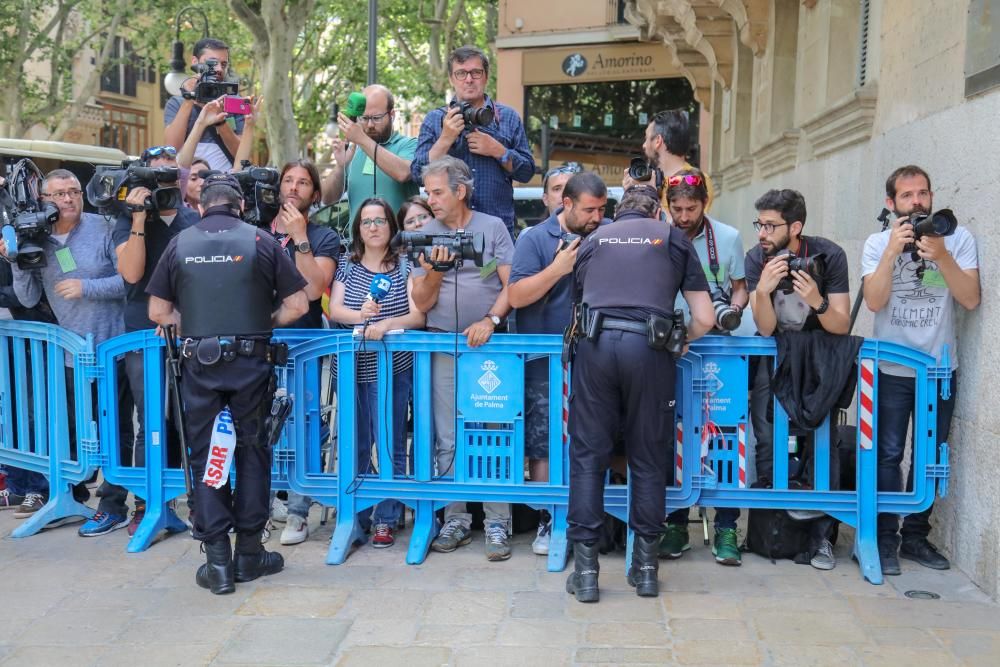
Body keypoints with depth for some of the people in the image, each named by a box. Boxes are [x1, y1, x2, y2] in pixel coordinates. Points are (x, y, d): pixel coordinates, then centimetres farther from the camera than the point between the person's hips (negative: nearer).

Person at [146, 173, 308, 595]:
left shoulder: (180, 243, 5)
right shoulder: (260, 241, 1)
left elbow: (158, 312, 5)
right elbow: (298, 305, -1)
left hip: (198, 363, 1)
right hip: (251, 361, -1)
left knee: (205, 456, 9)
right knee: (251, 452, 12)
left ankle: (217, 561, 11)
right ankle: (249, 553, 19)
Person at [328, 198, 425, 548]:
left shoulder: (405, 265, 2)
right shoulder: (347, 266, 10)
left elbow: (418, 315, -8)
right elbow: (334, 310, 0)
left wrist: (386, 324, -26)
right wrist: (360, 315, -22)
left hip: (392, 367, -2)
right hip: (352, 366, 3)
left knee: (389, 446, 0)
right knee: (355, 446, 8)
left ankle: (386, 520, 11)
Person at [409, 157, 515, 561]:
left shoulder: (492, 227, 4)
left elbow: (512, 285, -1)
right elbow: (421, 304, 6)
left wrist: (490, 320, -15)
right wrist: (433, 273, -12)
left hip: (488, 342, -2)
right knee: (448, 440, 5)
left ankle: (496, 523, 5)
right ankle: (456, 520, 16)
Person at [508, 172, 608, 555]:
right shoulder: (534, 239, -1)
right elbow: (516, 296, -9)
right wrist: (558, 268, -16)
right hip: (545, 361, -2)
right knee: (543, 442, 1)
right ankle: (547, 520, 12)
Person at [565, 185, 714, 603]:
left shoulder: (593, 239, 24)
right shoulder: (673, 238, 19)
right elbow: (704, 319, 14)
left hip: (595, 344, 1)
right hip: (649, 348, -1)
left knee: (588, 455, 7)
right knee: (648, 458, 11)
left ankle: (585, 569, 7)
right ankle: (645, 566, 17)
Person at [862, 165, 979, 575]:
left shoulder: (958, 239, -3)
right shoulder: (878, 244, -3)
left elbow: (971, 300, -12)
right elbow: (874, 301, -15)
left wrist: (941, 256, -22)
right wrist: (893, 250, -21)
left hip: (940, 368, 2)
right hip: (891, 370, -1)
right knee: (888, 456, -1)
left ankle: (916, 536, 24)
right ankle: (884, 539, 9)